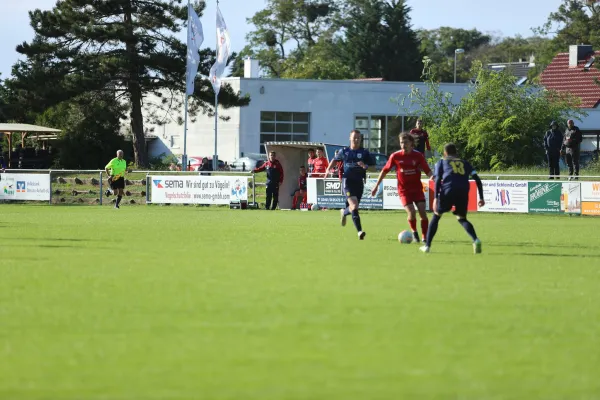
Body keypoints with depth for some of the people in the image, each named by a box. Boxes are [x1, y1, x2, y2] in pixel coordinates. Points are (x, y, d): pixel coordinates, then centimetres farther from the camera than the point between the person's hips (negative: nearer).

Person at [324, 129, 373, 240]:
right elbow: (335, 160, 23)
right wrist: (328, 169, 9)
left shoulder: (364, 152, 5)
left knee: (353, 207, 13)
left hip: (359, 182, 2)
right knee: (354, 204, -22)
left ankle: (344, 212, 48)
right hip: (347, 180, -2)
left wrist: (365, 166, -18)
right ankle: (359, 231, -16)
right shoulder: (345, 151, 6)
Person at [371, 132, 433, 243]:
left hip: (417, 188, 1)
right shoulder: (395, 156, -5)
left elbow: (427, 171, -4)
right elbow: (385, 171, 4)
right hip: (404, 190, -1)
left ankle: (425, 237, 3)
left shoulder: (418, 156, -5)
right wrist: (376, 186, 5)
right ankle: (414, 232, 12)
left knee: (422, 212, -10)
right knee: (411, 213, -16)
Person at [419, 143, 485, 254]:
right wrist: (481, 198, 16)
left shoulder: (441, 162, 20)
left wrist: (436, 198, -5)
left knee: (436, 216, 16)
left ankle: (427, 246, 13)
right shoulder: (465, 163, 27)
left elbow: (438, 179, 3)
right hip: (463, 193, 2)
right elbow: (477, 179, 17)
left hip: (448, 191, -2)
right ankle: (476, 240, -8)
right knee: (462, 218, 19)